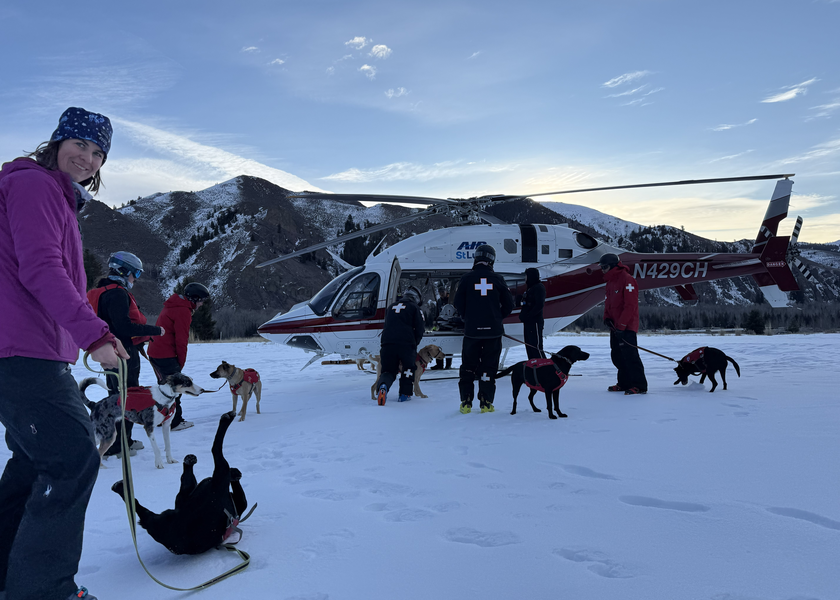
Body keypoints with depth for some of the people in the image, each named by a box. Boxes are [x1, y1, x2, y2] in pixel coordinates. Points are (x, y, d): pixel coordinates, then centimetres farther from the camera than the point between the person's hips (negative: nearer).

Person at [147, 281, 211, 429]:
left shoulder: (173, 306, 18)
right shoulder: (184, 311, -15)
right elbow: (181, 339, -16)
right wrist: (181, 361, -5)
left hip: (155, 353, 10)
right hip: (166, 355, -10)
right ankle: (175, 422, 1)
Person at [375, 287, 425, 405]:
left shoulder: (391, 307, 27)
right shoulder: (414, 307, 10)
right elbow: (420, 329, 3)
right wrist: (414, 344, 15)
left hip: (387, 343, 3)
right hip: (406, 344, -3)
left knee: (388, 370, 12)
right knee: (409, 367, 22)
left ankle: (383, 385, -21)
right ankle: (405, 394, 15)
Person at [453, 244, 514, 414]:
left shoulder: (467, 278, -3)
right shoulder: (497, 279, 1)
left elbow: (458, 304, 0)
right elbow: (509, 305, 6)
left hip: (472, 330, -1)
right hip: (493, 330, 1)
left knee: (468, 367, 10)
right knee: (489, 367, 8)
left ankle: (466, 402, 8)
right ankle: (486, 403, 9)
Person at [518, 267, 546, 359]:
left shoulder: (539, 287, -9)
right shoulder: (530, 288, 19)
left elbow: (539, 305, -19)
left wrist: (527, 316, -19)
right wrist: (522, 314, 6)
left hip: (535, 323, -10)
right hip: (528, 323, 10)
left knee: (536, 348, -11)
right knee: (529, 347, 12)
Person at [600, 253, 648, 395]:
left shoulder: (627, 279, -15)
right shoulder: (610, 281, 14)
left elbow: (630, 305, -20)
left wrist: (621, 325, -21)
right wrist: (607, 317, 3)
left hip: (626, 326, -10)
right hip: (615, 326, 10)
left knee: (629, 355, -12)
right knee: (617, 356, 13)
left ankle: (640, 385, -8)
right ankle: (625, 383, 23)